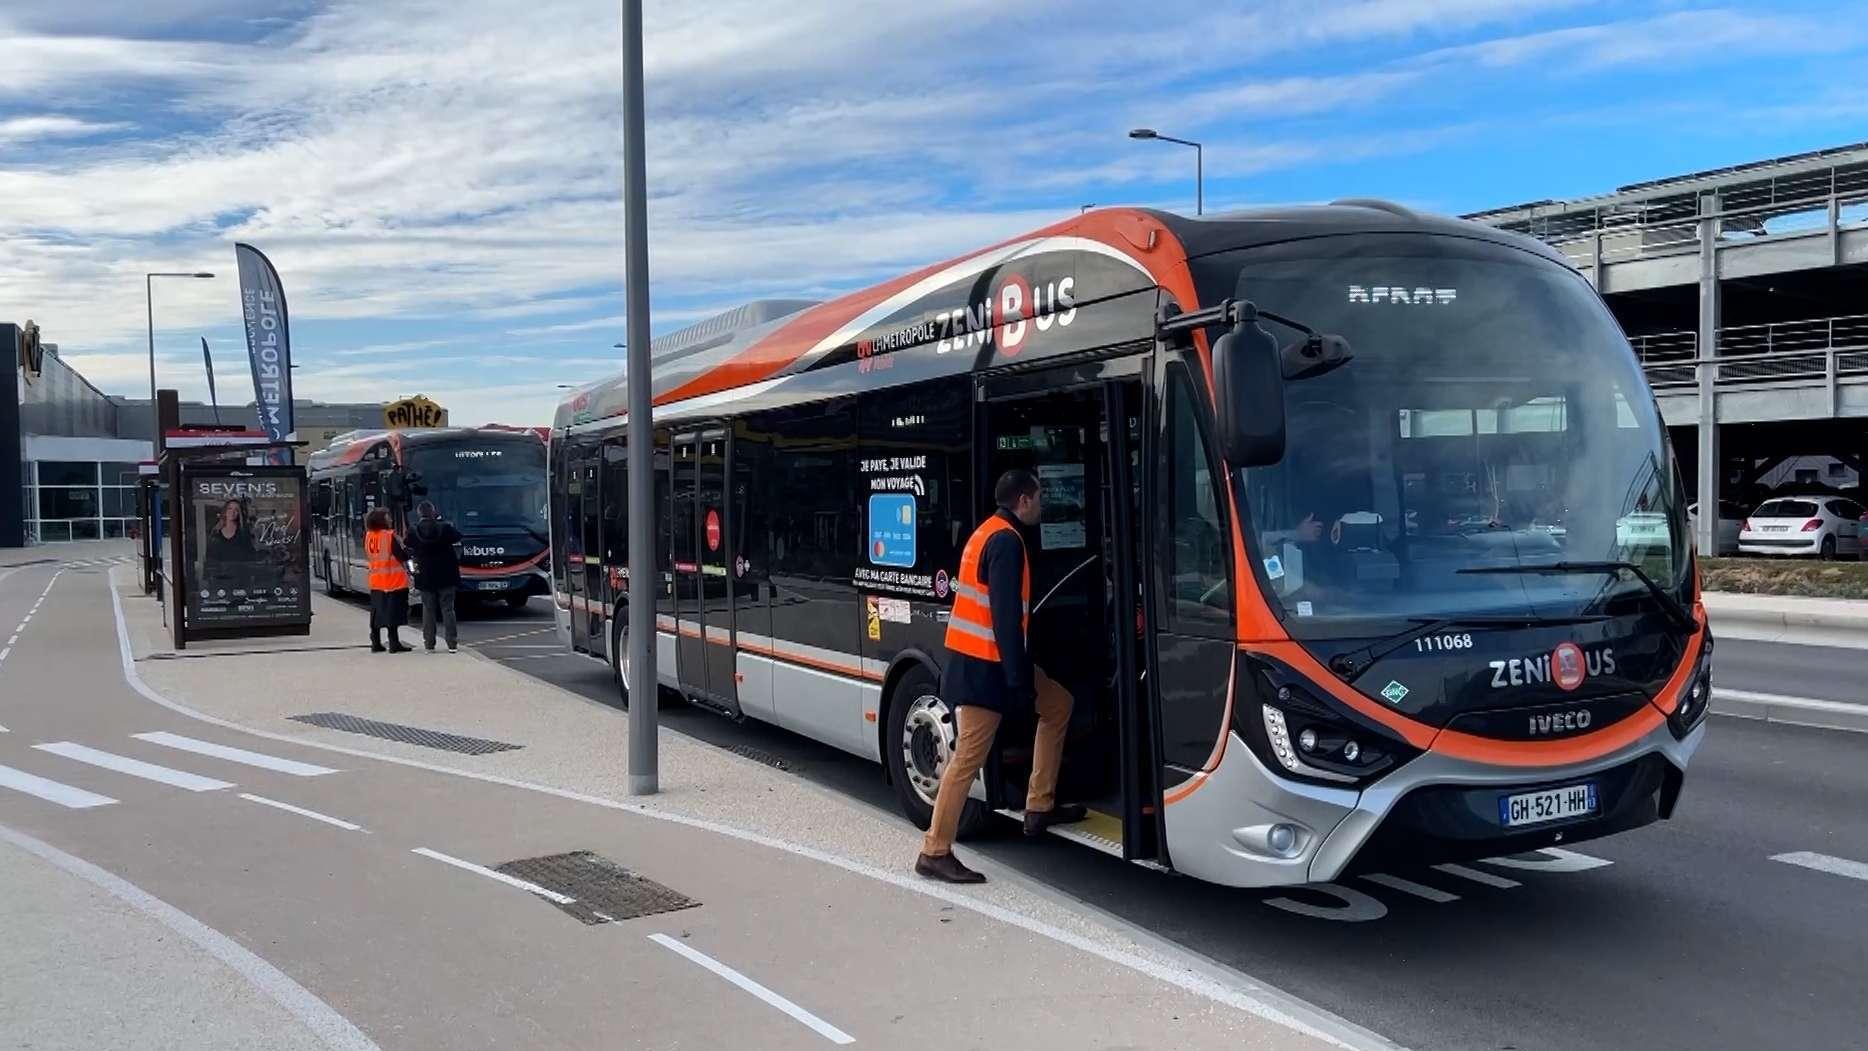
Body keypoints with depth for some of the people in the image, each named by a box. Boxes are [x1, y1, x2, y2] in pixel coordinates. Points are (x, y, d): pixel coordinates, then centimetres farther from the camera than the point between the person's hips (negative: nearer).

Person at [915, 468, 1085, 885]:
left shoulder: (990, 532, 15)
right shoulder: (1006, 541, -16)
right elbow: (1006, 616, -22)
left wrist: (1019, 672, 20)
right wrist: (1018, 679, -21)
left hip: (982, 657, 10)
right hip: (984, 664, -10)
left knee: (1058, 704, 19)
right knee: (969, 757, -6)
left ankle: (1040, 807, 22)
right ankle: (935, 852, 1)